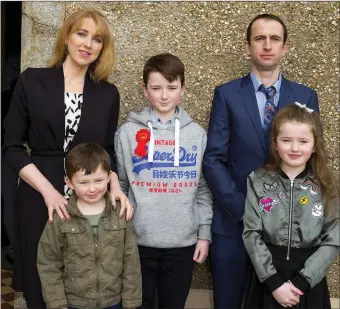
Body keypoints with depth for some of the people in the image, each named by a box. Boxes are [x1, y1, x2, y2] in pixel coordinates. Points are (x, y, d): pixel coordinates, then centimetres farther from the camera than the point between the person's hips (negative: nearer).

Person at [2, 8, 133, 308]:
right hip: (39, 198, -1)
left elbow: (109, 151, 10)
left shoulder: (108, 94, 6)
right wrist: (48, 191, -13)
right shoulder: (32, 81, -1)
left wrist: (115, 187, -9)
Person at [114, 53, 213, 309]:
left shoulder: (197, 134, 2)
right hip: (138, 241, -1)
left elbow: (204, 190, 5)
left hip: (183, 242, 1)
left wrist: (204, 234, 3)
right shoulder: (127, 132, -1)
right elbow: (120, 186, 3)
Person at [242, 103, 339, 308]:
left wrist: (301, 282, -13)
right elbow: (252, 234, -8)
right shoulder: (258, 181, -4)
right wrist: (274, 281, -14)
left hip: (310, 281, 1)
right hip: (267, 278, 0)